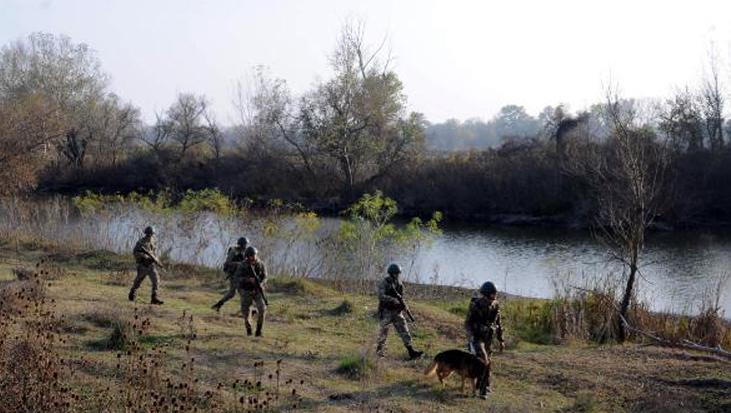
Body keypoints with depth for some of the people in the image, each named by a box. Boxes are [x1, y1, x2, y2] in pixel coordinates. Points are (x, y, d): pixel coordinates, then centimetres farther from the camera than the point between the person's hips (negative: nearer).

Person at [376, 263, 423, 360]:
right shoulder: (383, 283, -12)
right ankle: (379, 350, 26)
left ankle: (411, 352, -11)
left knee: (404, 331, -5)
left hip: (397, 311, 5)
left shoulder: (399, 283, 7)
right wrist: (394, 300, -31)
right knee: (383, 334, 5)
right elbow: (381, 297, -23)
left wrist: (402, 303, -5)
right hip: (386, 312, -5)